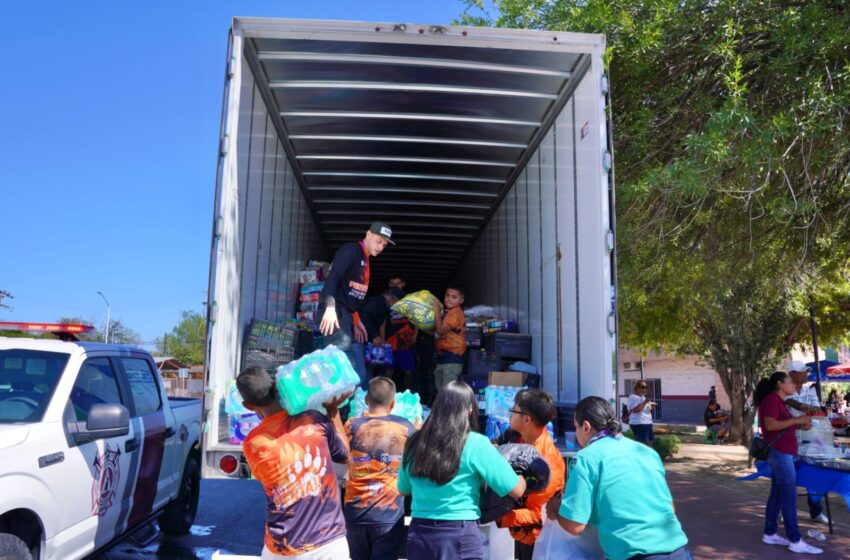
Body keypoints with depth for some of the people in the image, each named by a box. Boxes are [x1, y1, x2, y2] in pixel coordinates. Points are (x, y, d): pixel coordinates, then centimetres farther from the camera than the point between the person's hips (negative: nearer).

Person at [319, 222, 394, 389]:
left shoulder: (366, 260, 21)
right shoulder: (351, 250, -6)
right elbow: (333, 276, -20)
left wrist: (356, 320, 21)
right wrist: (330, 306, -31)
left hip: (348, 314, 10)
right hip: (335, 311, -10)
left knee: (358, 366, 8)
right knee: (343, 355, -24)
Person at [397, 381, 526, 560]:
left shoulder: (415, 442, 4)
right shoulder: (475, 443, -9)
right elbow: (516, 490, -6)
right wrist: (524, 476, 14)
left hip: (419, 534, 4)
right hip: (460, 536, -4)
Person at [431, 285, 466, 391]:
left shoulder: (455, 313, -15)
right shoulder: (447, 312, 15)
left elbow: (441, 329, -24)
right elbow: (436, 330, 23)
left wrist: (436, 311, -16)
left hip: (452, 356, -10)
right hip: (443, 355, 10)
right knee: (440, 389, 19)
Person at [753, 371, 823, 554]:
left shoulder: (778, 400, 17)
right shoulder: (772, 399, -14)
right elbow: (769, 424, -24)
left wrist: (800, 425, 5)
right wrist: (797, 419, -21)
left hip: (781, 452, 10)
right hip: (779, 452, -10)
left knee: (777, 494, 12)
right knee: (789, 497, -6)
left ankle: (770, 534, 18)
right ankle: (796, 541, -1)